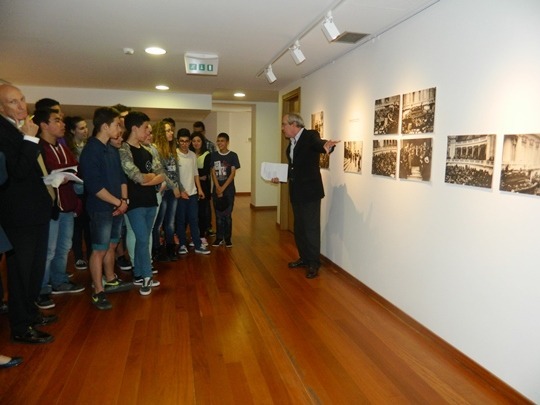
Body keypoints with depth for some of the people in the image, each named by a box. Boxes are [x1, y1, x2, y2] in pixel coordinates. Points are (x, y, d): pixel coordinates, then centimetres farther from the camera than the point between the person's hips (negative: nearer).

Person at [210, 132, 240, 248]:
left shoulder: (233, 155, -3)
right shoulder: (214, 155, 5)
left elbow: (233, 173, -7)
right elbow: (213, 173, 2)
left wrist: (223, 188, -13)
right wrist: (217, 188, -11)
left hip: (229, 189, -2)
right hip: (216, 189, 2)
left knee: (227, 215, 3)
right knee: (218, 215, 7)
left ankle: (228, 238, 13)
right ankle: (219, 238, 16)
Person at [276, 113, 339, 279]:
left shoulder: (310, 135, -10)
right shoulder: (291, 143, 13)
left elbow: (318, 143, -34)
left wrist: (326, 146, -56)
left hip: (310, 191, -8)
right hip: (296, 192, 8)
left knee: (311, 228, -1)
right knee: (299, 228, 16)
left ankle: (314, 263, 11)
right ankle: (304, 258, 30)